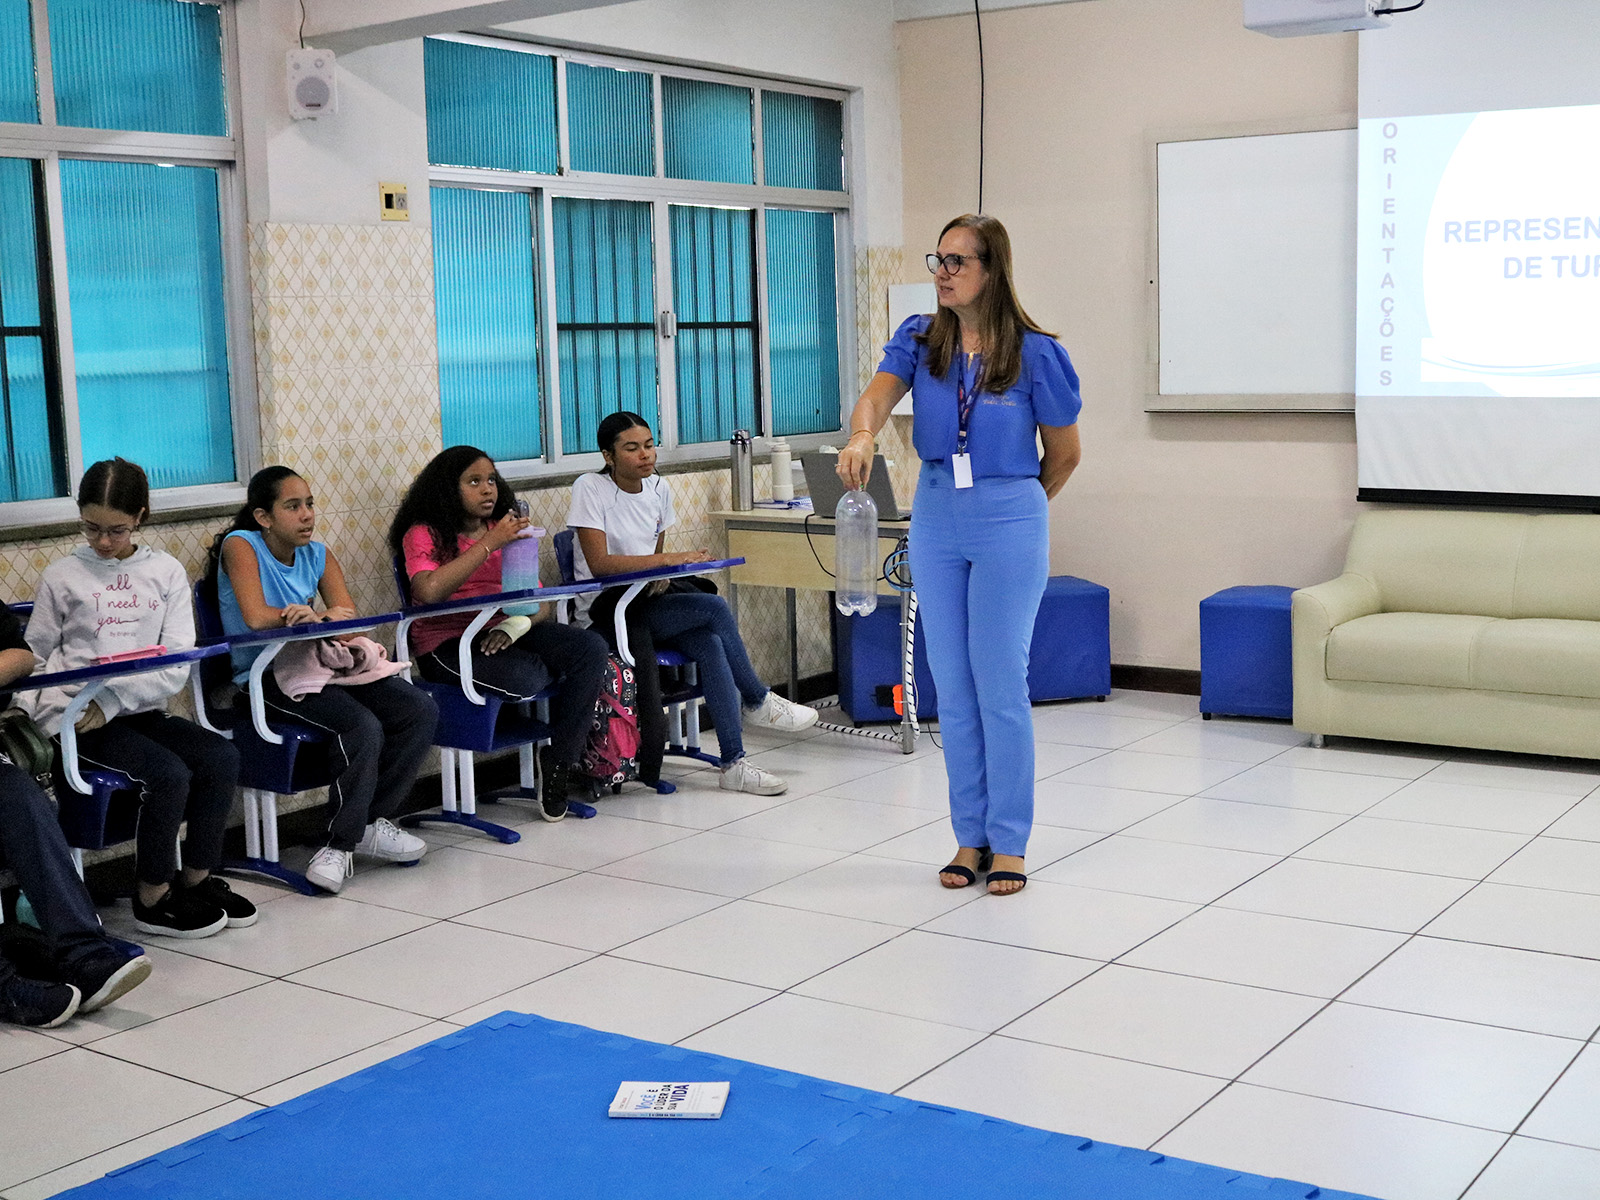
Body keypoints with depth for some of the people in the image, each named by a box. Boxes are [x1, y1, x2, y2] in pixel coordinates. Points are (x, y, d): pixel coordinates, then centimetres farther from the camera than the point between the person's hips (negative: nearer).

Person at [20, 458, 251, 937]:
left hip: (143, 711, 3)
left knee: (221, 757, -21)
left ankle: (197, 878, -2)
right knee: (169, 773, -26)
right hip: (80, 721, -3)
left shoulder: (167, 572, 7)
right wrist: (57, 712, -11)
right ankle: (153, 899, -8)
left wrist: (114, 699, -14)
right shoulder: (61, 578, 5)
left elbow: (177, 665, -1)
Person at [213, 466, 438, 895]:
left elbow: (349, 615, -2)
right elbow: (256, 618, -19)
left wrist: (320, 616, -25)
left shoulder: (318, 554, 11)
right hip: (264, 679, -7)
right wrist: (321, 617, -7)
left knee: (421, 711, -10)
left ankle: (372, 821, -1)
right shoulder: (240, 546, -6)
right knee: (363, 727, -30)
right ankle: (343, 842, -16)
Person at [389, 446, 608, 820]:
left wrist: (517, 624, -15)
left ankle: (559, 761, -9)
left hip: (503, 634, 6)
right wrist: (490, 543, -20)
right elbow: (429, 591, -23)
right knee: (523, 681, -35)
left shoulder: (506, 529, 16)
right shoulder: (424, 534, -1)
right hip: (445, 645, -5)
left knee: (590, 648, -20)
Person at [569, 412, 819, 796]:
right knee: (715, 607, -25)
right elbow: (599, 563, -20)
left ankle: (734, 763, -26)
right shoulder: (590, 488, -9)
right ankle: (757, 701, -4)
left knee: (710, 644, -25)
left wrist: (662, 577, -7)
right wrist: (670, 559, -24)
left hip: (648, 598, 6)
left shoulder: (658, 489, 11)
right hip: (607, 609, -6)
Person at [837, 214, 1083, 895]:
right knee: (952, 684, 7)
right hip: (936, 518, 4)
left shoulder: (1035, 353, -6)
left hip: (1009, 520, -4)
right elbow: (879, 393, -16)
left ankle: (1009, 844, 8)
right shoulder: (919, 342, 3)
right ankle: (970, 837, 18)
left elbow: (1064, 453, 4)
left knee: (1001, 682, -3)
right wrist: (862, 434, -38)